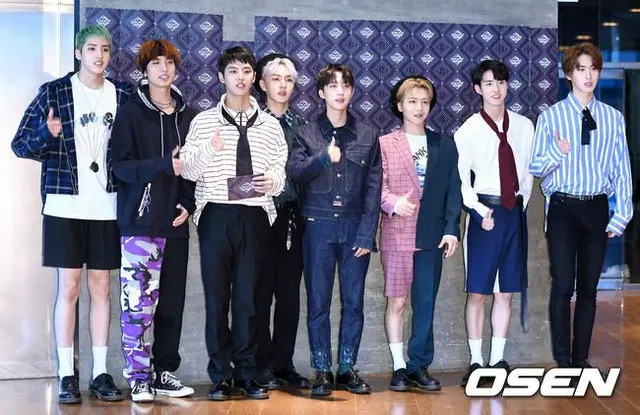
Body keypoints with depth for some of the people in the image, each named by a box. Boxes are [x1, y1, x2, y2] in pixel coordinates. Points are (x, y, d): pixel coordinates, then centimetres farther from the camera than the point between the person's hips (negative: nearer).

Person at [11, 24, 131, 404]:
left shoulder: (123, 95, 6)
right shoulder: (54, 92, -1)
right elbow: (20, 144, -1)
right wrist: (47, 135, -22)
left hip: (106, 206, 2)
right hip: (65, 204, -2)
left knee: (101, 288, 7)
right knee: (69, 288, 0)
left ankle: (101, 373, 13)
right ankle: (67, 375, 7)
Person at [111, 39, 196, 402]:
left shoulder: (188, 116, 11)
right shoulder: (131, 113, 0)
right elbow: (122, 166, -7)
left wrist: (189, 203, 0)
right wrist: (165, 165, -19)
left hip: (175, 222, 4)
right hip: (140, 221, -4)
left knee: (172, 301, 7)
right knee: (137, 302, -7)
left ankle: (164, 372, 17)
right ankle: (138, 377, 3)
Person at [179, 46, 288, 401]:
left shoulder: (271, 125, 10)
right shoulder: (203, 121, 6)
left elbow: (281, 171, 10)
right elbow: (188, 171, 3)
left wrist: (273, 180, -12)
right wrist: (208, 151, -16)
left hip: (255, 216, 1)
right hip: (216, 214, -1)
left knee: (248, 297, 4)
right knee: (216, 295, 2)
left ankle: (246, 374, 14)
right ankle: (220, 376, 10)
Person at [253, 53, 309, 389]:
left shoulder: (300, 125, 12)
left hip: (293, 216, 4)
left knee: (289, 293, 7)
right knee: (261, 293, 1)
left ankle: (284, 363, 16)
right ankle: (262, 365, 9)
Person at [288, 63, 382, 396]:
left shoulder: (368, 135, 6)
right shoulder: (307, 134, 5)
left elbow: (373, 187, 2)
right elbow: (295, 172, -7)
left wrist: (367, 233, -5)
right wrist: (324, 157, -23)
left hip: (355, 226, 1)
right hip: (319, 226, -1)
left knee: (353, 302, 5)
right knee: (318, 303, 3)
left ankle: (347, 369, 16)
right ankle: (322, 371, 12)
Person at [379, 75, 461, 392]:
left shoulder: (445, 145, 12)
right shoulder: (384, 144, 5)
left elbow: (453, 190, 8)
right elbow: (377, 186, -1)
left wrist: (451, 229, -1)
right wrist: (392, 203, -22)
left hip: (432, 235, 2)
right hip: (396, 234, -2)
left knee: (425, 304, 5)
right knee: (396, 302, 1)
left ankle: (419, 366, 13)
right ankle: (399, 367, 8)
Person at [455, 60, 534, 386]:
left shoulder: (524, 126, 6)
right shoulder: (468, 131, -4)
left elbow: (528, 171, 12)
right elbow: (461, 181, -5)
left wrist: (521, 205, 5)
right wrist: (481, 210, -16)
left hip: (514, 213, 4)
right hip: (484, 213, -3)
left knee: (506, 291, 8)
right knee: (477, 291, -1)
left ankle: (497, 359, 16)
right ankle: (476, 362, 8)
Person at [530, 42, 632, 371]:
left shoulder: (613, 118, 5)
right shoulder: (551, 117, 0)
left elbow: (622, 170, 5)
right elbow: (535, 167, 0)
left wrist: (621, 215, 0)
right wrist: (557, 153, -20)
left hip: (597, 208, 2)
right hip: (563, 208, -2)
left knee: (588, 287, 8)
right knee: (563, 286, -2)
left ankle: (581, 359, 19)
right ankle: (563, 362, 9)